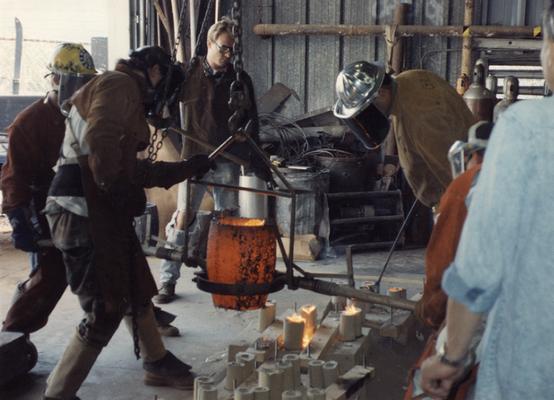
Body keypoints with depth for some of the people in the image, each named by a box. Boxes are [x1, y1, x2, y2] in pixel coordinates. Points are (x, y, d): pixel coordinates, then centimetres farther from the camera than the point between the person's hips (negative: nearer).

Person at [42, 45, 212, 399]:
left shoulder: (128, 98, 24)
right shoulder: (119, 84, -7)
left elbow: (135, 170, 27)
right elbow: (99, 140, -26)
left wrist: (188, 168, 28)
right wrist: (114, 187, -20)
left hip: (104, 214, 10)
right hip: (84, 214, -10)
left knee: (137, 293, 21)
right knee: (106, 310, -6)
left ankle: (158, 364, 38)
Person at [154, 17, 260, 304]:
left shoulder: (240, 80, 3)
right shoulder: (190, 73, -1)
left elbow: (251, 120, 9)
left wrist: (255, 158, 7)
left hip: (228, 159, 2)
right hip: (195, 156, -2)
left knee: (227, 219, 6)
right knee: (183, 216, -6)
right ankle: (168, 279, 1)